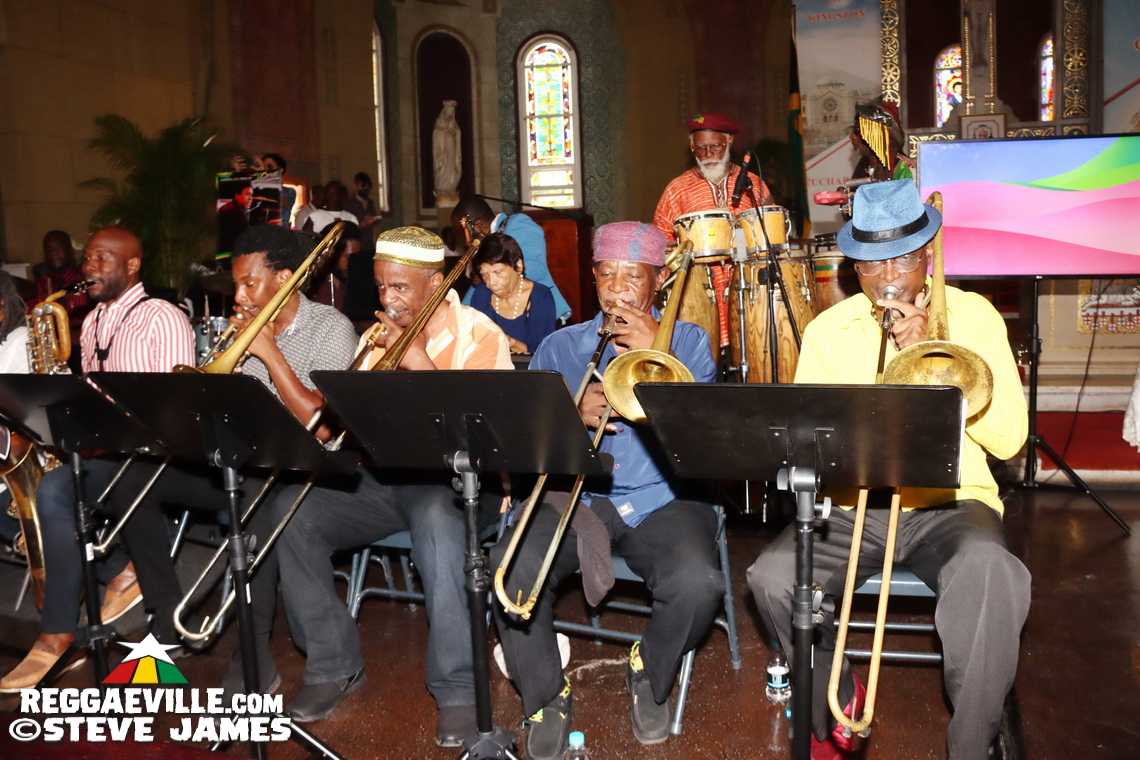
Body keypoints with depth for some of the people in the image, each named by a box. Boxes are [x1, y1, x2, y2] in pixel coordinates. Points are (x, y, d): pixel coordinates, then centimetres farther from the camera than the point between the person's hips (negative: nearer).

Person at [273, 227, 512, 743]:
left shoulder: (478, 335, -3)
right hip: (383, 477, 6)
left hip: (454, 477, -5)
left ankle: (457, 690, -27)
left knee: (435, 518, -40)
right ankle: (334, 665, -3)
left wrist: (420, 362, -19)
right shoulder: (377, 337, 15)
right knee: (292, 511, -18)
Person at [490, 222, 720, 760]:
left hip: (663, 500, 0)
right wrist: (573, 419, -13)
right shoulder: (560, 347, 14)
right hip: (575, 496, 1)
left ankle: (650, 673, 6)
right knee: (510, 570, -28)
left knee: (699, 584, -31)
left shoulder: (687, 341, 12)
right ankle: (546, 696, 1)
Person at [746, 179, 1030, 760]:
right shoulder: (827, 330, 11)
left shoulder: (971, 314, 7)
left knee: (991, 577, -35)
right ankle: (837, 707, 5)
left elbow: (1008, 438, -4)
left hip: (950, 502, -1)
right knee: (773, 577, -25)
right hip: (852, 508, 2)